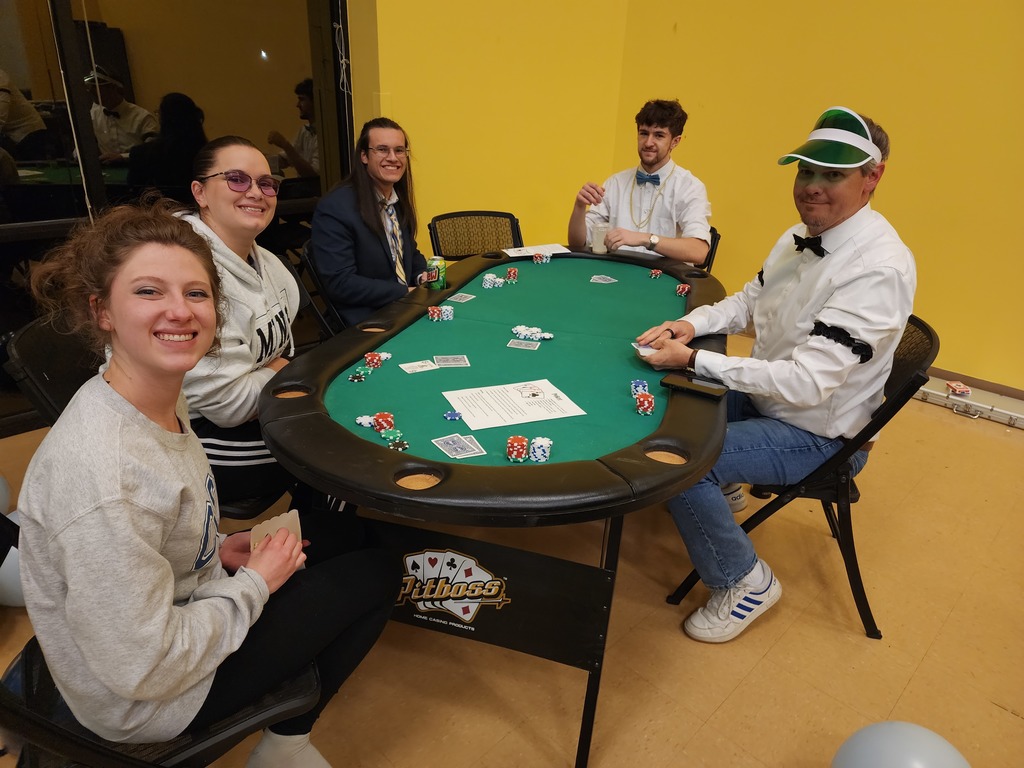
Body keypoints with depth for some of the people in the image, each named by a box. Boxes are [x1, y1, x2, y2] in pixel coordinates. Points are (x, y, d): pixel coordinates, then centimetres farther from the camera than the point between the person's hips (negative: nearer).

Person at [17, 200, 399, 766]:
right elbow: (143, 670, -28)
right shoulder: (103, 474, -35)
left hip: (187, 605, 8)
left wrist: (219, 549, -3)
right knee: (376, 574, -1)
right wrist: (256, 583, -17)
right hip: (147, 702, -8)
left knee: (356, 548, 17)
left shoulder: (163, 400, -7)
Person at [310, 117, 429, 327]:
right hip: (366, 322, -8)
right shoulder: (335, 208, -14)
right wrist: (406, 292, -18)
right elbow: (339, 284, -19)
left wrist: (422, 275, -2)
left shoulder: (400, 201, 8)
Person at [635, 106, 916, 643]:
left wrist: (693, 359, -31)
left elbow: (807, 382, -33)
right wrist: (692, 323, -8)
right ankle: (717, 486, 32)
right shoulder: (800, 237, 0)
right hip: (763, 396, 9)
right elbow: (750, 299, 13)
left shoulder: (879, 268, -28)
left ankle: (745, 582, 0)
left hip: (816, 434, -9)